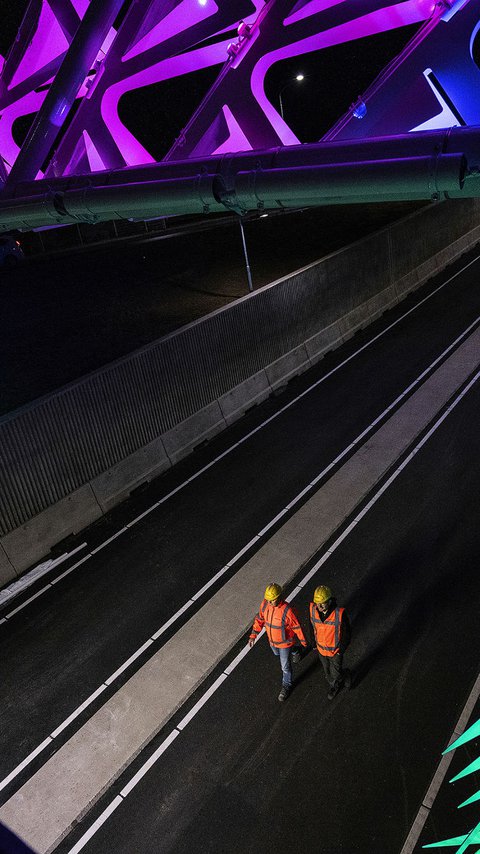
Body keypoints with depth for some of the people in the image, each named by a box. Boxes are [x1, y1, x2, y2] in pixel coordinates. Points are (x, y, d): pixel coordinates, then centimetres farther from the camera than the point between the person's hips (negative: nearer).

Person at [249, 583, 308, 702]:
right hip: (272, 640, 6)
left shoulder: (288, 611, -37)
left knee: (285, 666, 12)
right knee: (277, 654, 33)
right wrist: (253, 635, -6)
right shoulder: (265, 603, -22)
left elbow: (297, 627, -22)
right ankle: (294, 651, 62)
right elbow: (259, 619, -5)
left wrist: (304, 642, -8)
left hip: (285, 642, -6)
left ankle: (286, 685, 41)